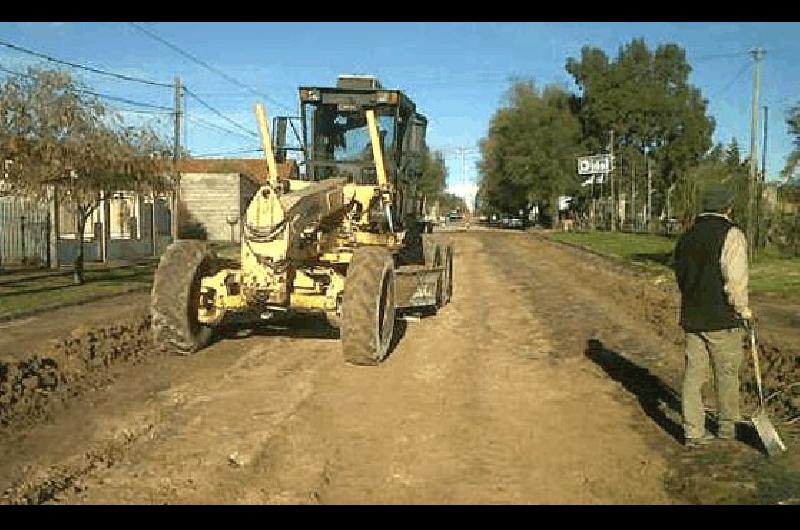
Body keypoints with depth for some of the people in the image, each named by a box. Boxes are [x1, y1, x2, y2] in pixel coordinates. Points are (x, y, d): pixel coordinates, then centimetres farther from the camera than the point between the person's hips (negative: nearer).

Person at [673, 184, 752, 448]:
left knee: (693, 374, 8)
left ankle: (693, 432, 11)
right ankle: (727, 426, 28)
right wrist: (744, 310, -5)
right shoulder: (731, 234, -12)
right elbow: (735, 280, -18)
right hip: (722, 320, -5)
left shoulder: (686, 237, 9)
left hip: (692, 317, 5)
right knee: (727, 375, 12)